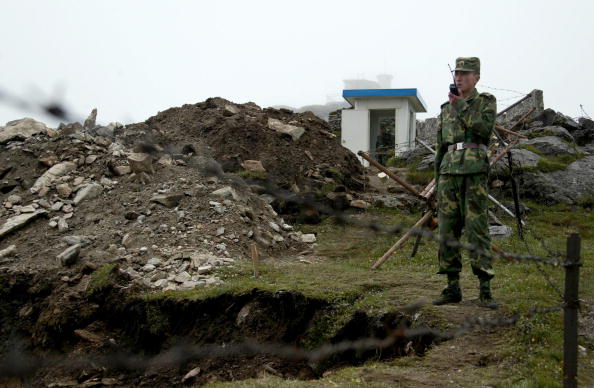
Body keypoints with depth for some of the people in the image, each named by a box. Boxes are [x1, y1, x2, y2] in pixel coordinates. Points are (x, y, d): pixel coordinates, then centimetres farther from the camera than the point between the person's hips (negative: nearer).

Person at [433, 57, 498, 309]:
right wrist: (438, 180, 17)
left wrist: (460, 106, -13)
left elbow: (484, 127, -14)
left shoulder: (487, 101, 6)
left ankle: (485, 290, -6)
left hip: (475, 171, -5)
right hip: (449, 171, 5)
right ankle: (452, 288, 9)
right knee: (447, 229, 3)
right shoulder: (446, 108, 19)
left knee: (477, 229, -9)